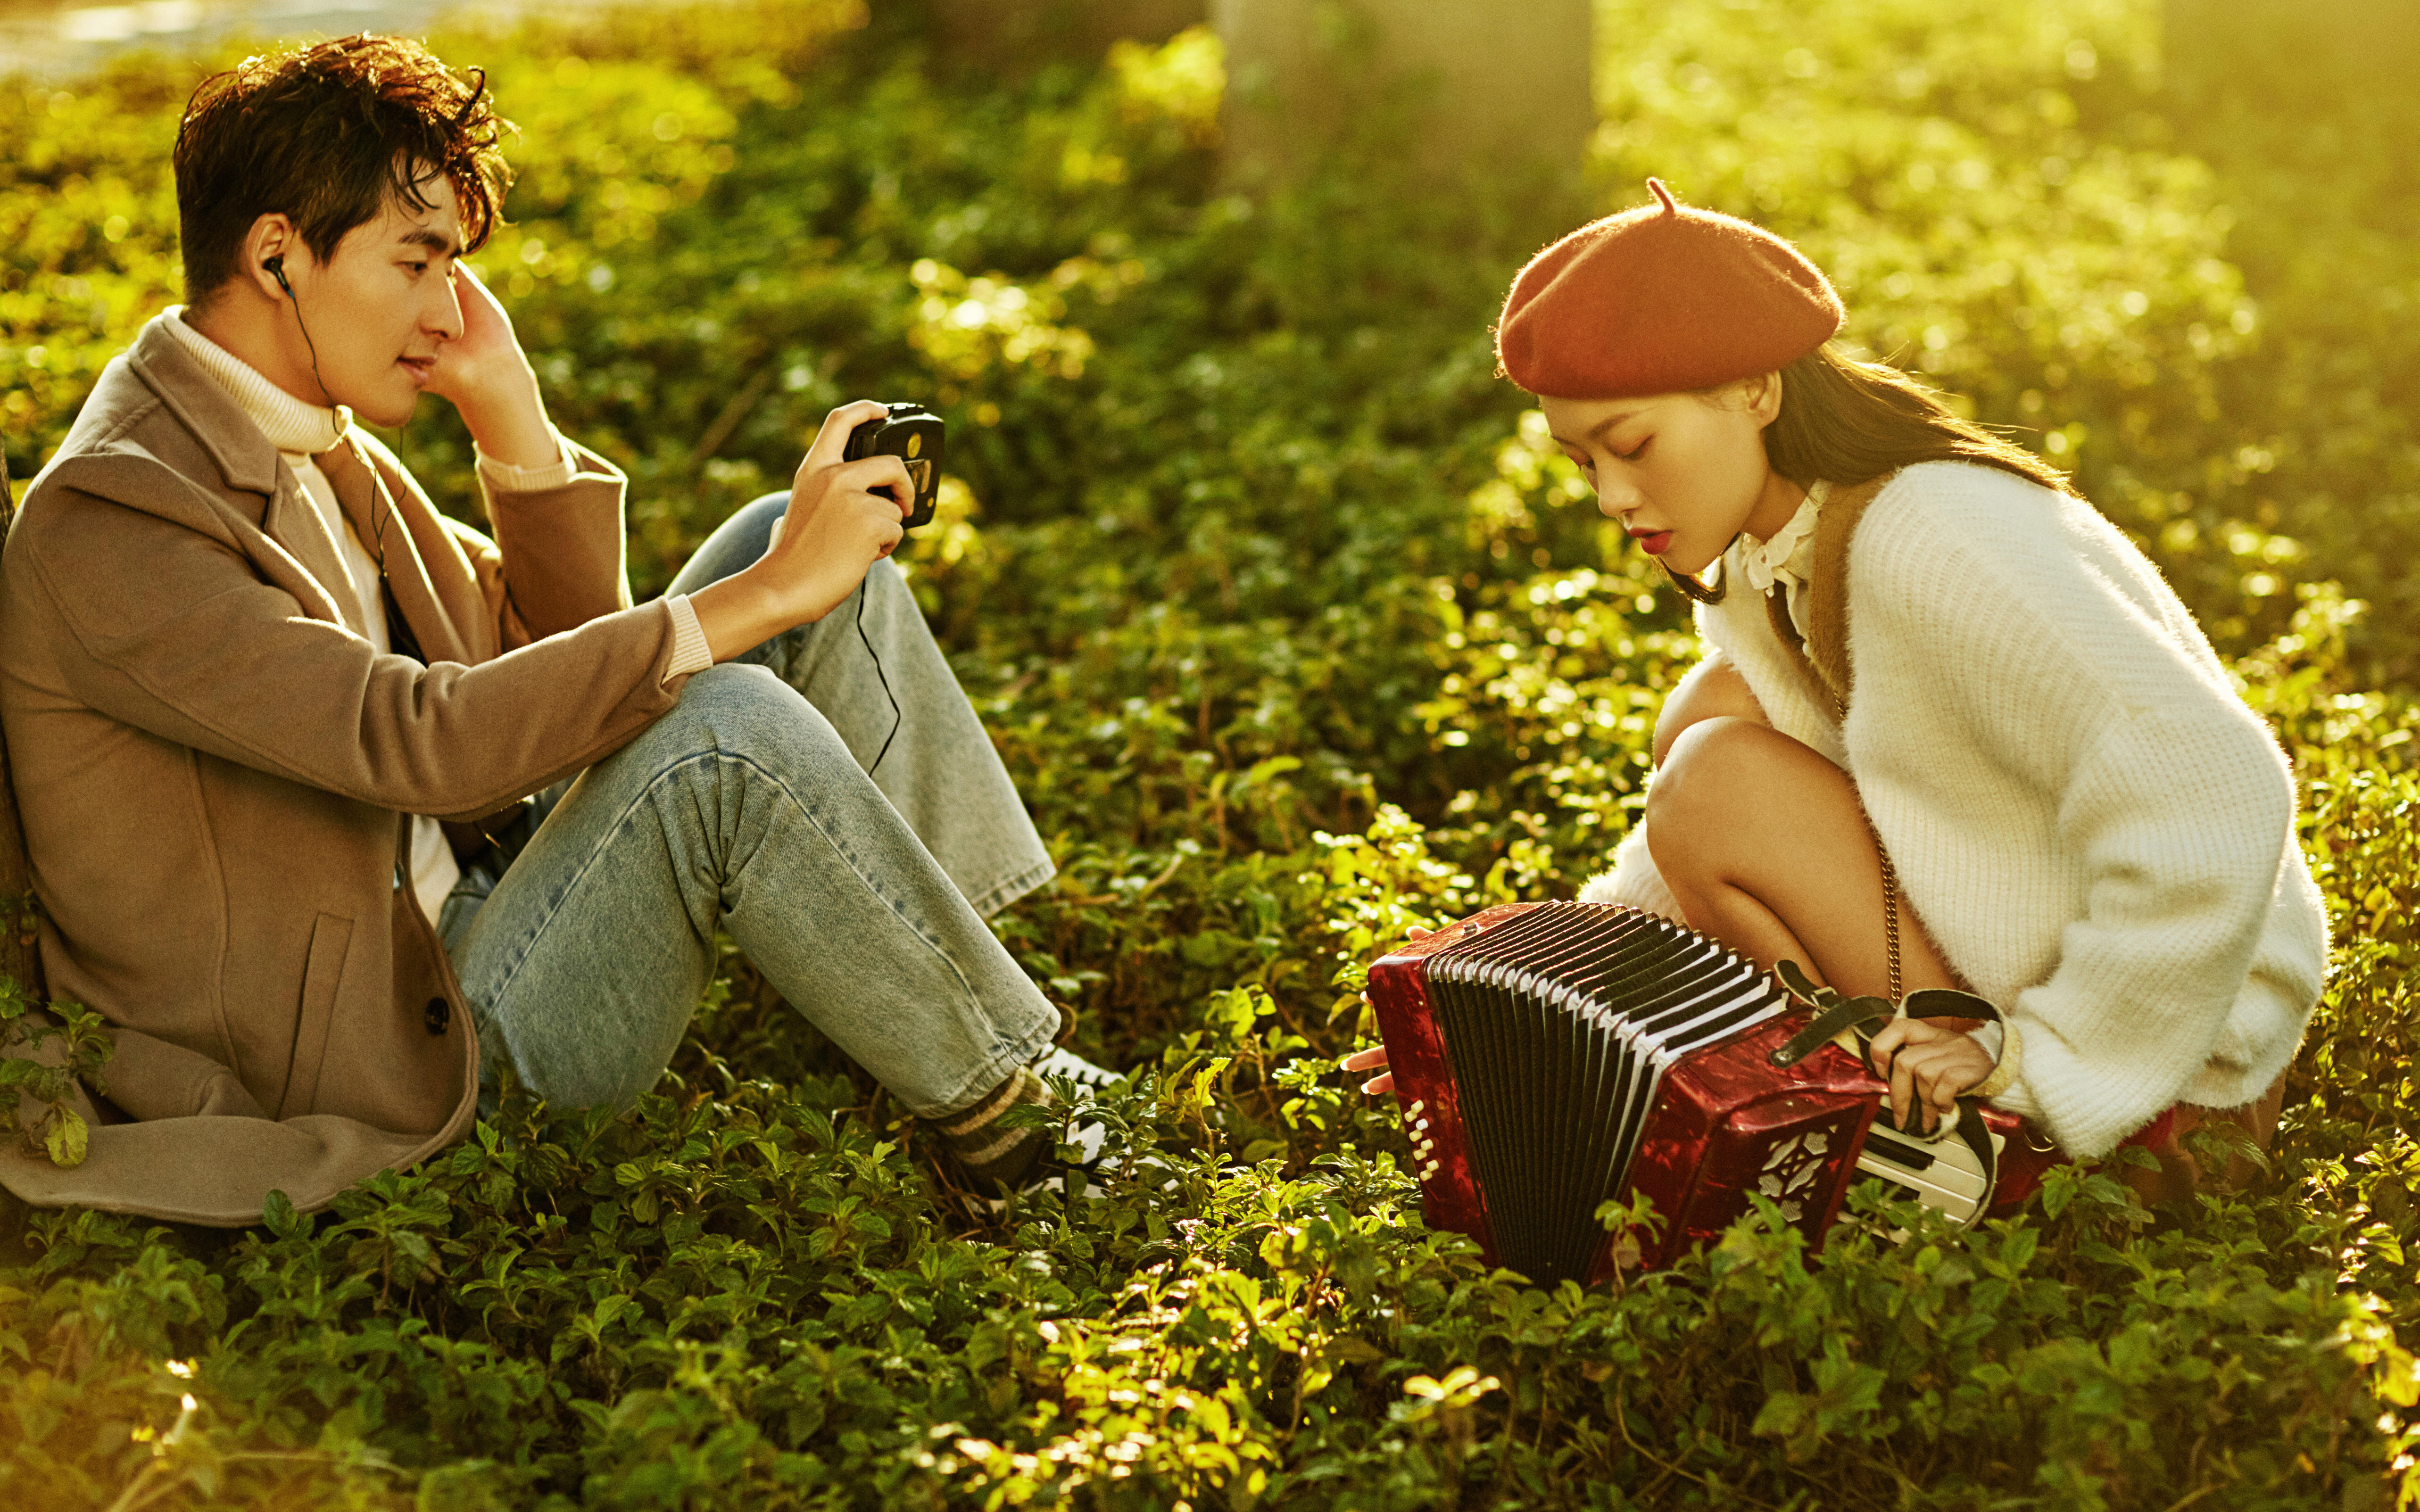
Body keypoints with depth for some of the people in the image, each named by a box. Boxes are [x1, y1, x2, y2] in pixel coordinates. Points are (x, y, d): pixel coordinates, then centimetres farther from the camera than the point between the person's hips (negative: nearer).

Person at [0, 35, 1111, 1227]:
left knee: (792, 538, 1)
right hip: (398, 1060, -9)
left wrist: (512, 421, -1)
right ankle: (1018, 1115, -12)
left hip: (469, 898, 9)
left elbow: (549, 655, 15)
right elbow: (419, 738, -30)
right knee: (724, 730, -32)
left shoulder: (318, 445, 10)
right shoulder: (109, 516, -19)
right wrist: (765, 595, -28)